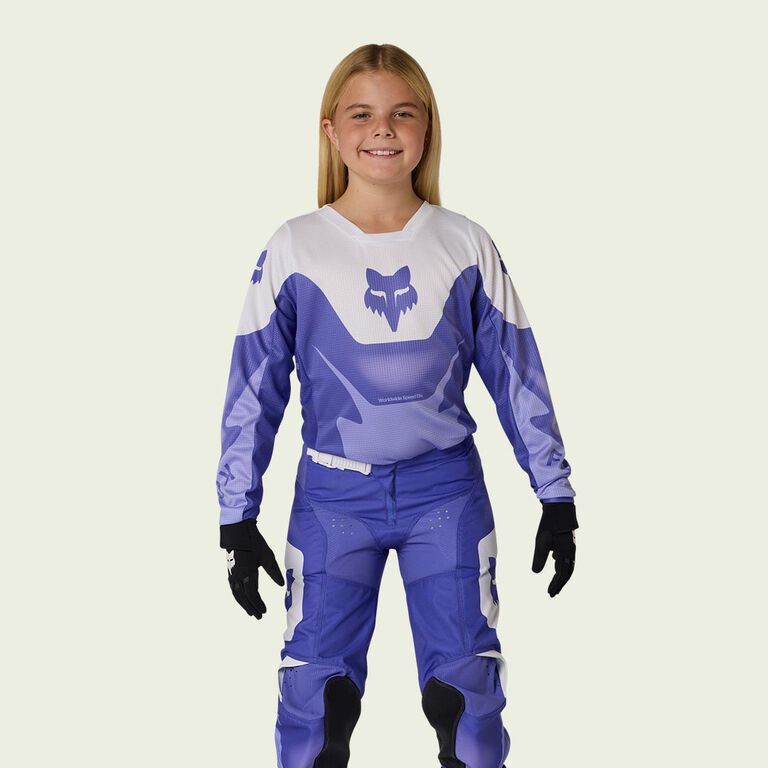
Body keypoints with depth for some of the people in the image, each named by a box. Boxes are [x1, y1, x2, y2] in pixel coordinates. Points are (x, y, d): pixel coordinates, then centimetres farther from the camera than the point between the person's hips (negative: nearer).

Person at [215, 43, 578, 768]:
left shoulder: (465, 246, -1)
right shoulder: (293, 250, -4)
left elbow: (517, 376, 4)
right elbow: (252, 390, 1)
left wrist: (556, 497, 5)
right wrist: (237, 519, 0)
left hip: (446, 489, 1)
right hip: (332, 495, 0)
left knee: (467, 691, 3)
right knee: (315, 691, 1)